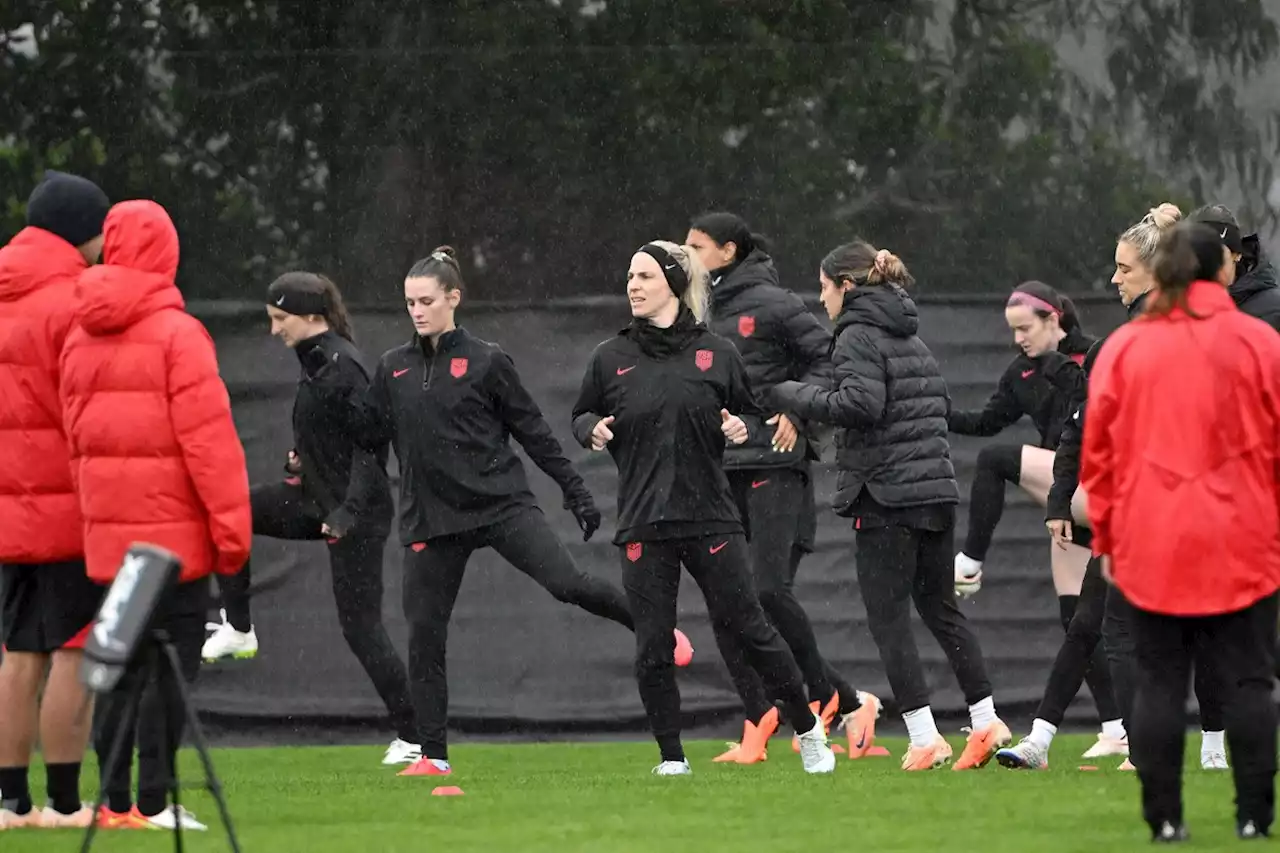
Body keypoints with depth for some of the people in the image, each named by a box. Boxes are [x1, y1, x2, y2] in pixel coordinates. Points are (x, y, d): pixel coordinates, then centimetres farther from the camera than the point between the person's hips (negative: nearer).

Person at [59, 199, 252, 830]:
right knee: (170, 662, -2)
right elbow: (208, 436, -14)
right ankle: (153, 800, -6)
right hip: (172, 528, -6)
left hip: (107, 534, 6)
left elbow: (75, 437, 12)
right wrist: (230, 524, -11)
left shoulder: (80, 339, 9)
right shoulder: (176, 335, -11)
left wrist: (93, 515, 17)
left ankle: (115, 800, 13)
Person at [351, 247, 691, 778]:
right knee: (423, 635, -1)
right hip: (430, 516, 3)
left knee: (567, 584, -18)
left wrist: (576, 492, 1)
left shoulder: (485, 362, -2)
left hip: (501, 504, -3)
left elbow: (534, 431, 1)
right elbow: (367, 433, 10)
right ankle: (433, 755, 9)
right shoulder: (394, 369, 9)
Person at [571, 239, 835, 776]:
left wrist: (742, 429, -10)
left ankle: (808, 730, 16)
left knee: (749, 629, 0)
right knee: (652, 648, -2)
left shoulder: (716, 353, 3)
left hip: (711, 516, -1)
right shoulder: (611, 358, 5)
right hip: (643, 525, 1)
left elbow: (751, 414, 13)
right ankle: (671, 758, 10)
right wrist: (592, 429, -6)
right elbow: (581, 415, 16)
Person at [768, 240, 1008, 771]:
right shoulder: (909, 336, 17)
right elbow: (941, 401, 19)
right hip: (937, 488, 8)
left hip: (886, 494, -8)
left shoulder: (858, 335, -9)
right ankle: (986, 723, 15)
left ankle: (925, 738, -8)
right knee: (940, 607, 16)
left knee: (888, 617, -3)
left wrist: (795, 398, -12)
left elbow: (860, 403, -22)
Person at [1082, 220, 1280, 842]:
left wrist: (1104, 537, 12)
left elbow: (1098, 450, 5)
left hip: (1150, 549, 1)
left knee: (1159, 683, 5)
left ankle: (1164, 816, 2)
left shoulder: (1123, 347, 4)